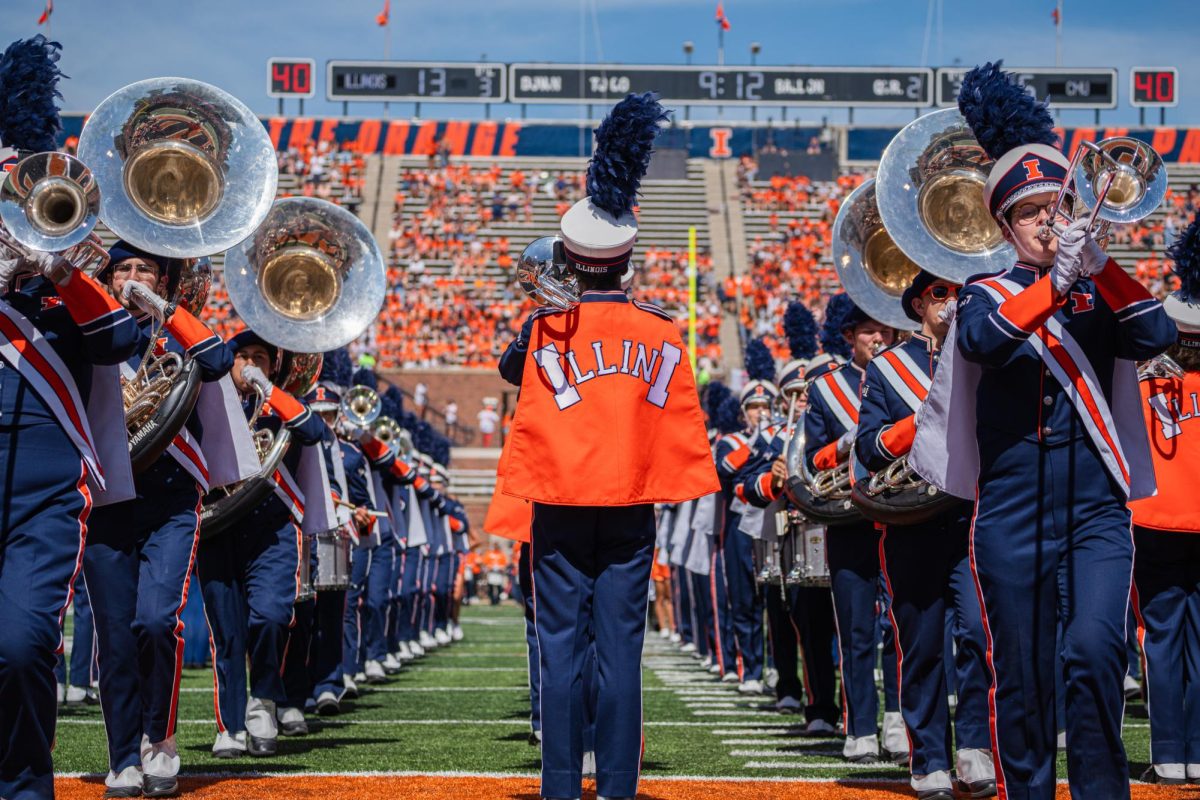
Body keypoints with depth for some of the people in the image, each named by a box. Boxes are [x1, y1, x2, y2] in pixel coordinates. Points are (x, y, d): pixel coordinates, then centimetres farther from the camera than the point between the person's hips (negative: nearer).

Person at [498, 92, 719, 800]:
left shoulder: (547, 328, -5)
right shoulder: (662, 332, -1)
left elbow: (512, 370, 16)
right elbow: (685, 424, 6)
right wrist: (698, 495, 15)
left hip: (561, 509, -1)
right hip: (631, 512, 1)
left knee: (563, 650, 3)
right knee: (621, 652, 3)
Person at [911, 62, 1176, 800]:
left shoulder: (1101, 292, 10)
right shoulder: (989, 294, 7)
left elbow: (1157, 336, -10)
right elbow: (979, 340, -17)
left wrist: (1099, 260, -19)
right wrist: (1053, 281, -29)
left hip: (1097, 512, 0)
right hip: (1013, 518, 0)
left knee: (1094, 651, -19)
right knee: (1022, 683, 4)